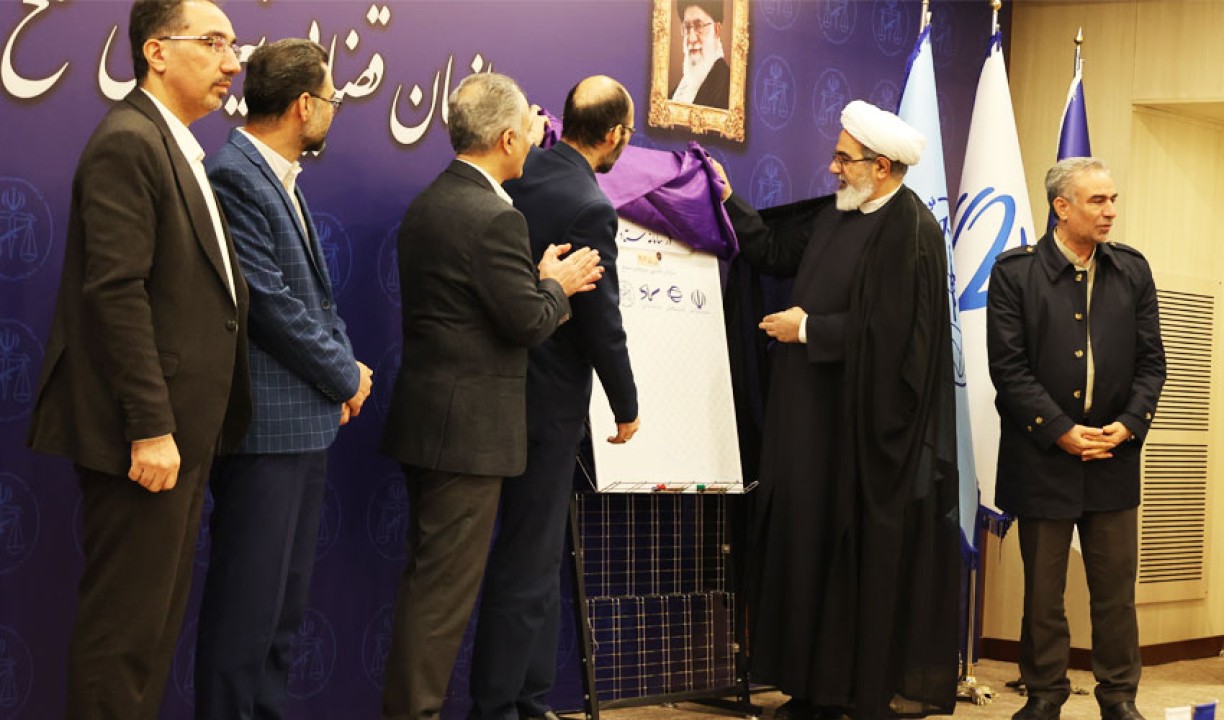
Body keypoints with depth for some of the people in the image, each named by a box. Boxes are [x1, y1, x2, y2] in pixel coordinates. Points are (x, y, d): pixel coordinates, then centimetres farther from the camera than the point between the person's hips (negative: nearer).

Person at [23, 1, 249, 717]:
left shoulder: (180, 150, 18)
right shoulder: (128, 141, -13)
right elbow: (116, 292, -20)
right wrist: (150, 427, -23)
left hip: (181, 428, 10)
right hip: (147, 435, -10)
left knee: (157, 617, 15)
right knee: (125, 623, -3)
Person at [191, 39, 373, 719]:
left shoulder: (282, 180, 16)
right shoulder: (234, 176, -15)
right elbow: (270, 303, -19)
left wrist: (348, 365, 3)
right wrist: (345, 378, -8)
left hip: (309, 420, 10)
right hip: (266, 425, -10)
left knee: (286, 599, 15)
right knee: (249, 599, -4)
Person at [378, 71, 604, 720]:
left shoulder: (426, 204, 11)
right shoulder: (495, 218, -19)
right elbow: (529, 322, -17)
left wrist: (544, 281, 13)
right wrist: (557, 283, 2)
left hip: (426, 416, 10)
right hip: (470, 426, -10)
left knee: (429, 576, 17)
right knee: (447, 583, -2)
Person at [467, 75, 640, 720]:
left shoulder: (519, 176, 2)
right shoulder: (590, 208, -19)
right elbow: (603, 323, -15)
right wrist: (627, 407, -4)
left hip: (502, 389, 8)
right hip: (549, 401, -8)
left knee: (540, 552, 18)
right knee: (527, 562, 2)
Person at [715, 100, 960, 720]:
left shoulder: (910, 231, -14)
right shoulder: (836, 214, 10)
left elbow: (886, 331, -19)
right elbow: (776, 251, 20)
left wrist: (806, 329, -12)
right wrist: (728, 202, 14)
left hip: (867, 427, -8)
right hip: (815, 414, 8)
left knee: (868, 557, -1)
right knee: (809, 545, 8)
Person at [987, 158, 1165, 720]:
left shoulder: (1132, 271, 5)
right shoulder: (1015, 272, -5)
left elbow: (1151, 362, 5)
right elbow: (1008, 367, -9)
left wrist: (1127, 425, -9)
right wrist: (1061, 432, -14)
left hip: (1114, 457, 3)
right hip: (1042, 457, -2)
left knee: (1116, 588, 7)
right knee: (1043, 590, 8)